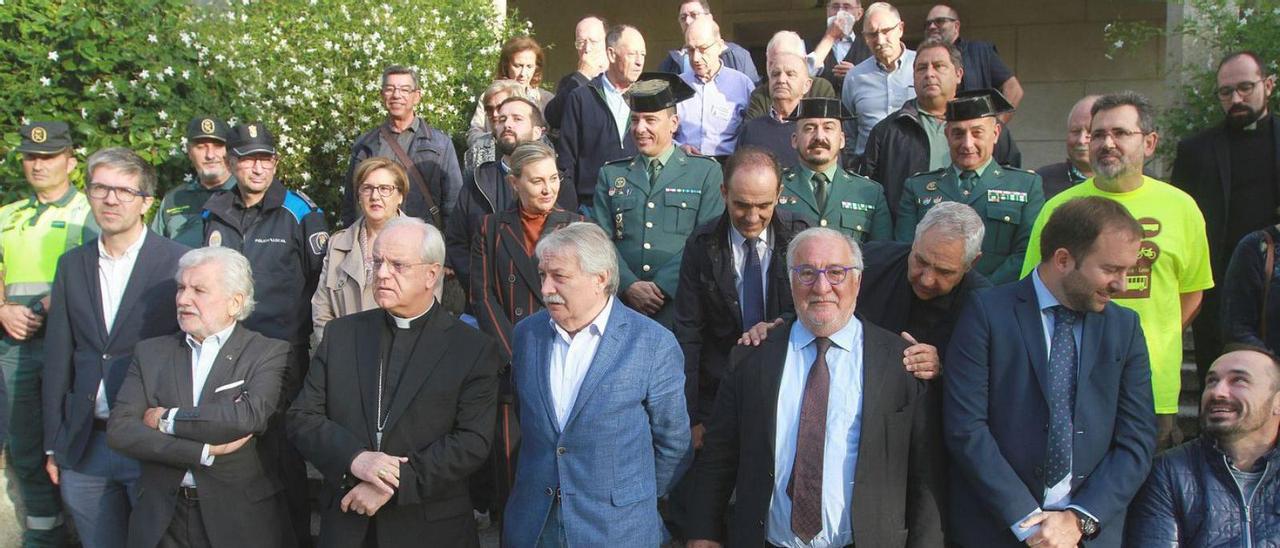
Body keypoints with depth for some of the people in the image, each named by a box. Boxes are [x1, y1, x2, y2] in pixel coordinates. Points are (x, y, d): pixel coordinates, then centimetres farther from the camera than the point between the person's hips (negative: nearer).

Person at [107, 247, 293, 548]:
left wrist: (167, 419, -11)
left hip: (240, 519, -2)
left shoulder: (269, 353, -5)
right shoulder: (151, 352, 5)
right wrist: (206, 451, -16)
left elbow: (250, 416, -21)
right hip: (161, 520, 3)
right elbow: (119, 429, -6)